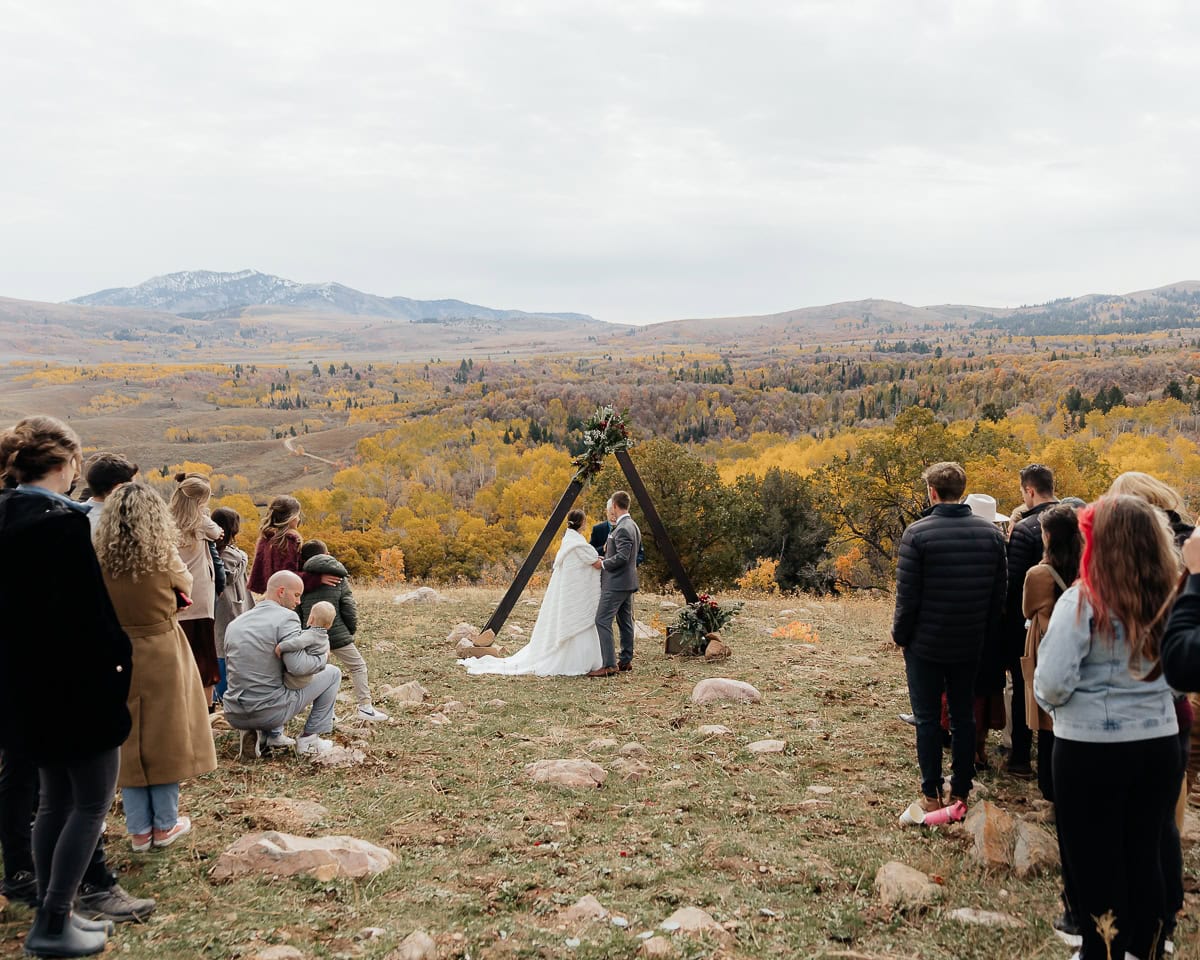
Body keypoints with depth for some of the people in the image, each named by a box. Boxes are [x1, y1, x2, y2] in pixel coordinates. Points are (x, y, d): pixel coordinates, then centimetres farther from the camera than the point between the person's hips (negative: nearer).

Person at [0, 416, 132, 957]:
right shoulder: (62, 520, -20)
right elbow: (88, 606, -21)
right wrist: (116, 655, -6)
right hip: (77, 684, -9)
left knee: (54, 799, 18)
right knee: (92, 800, 3)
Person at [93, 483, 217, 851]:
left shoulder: (100, 558, -8)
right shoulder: (164, 557, -12)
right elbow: (186, 585, 7)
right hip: (162, 653, -2)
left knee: (127, 740, 11)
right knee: (165, 737, 11)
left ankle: (139, 830, 18)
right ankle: (165, 825, 19)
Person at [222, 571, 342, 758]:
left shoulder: (234, 624, 10)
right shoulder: (286, 618, -11)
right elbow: (298, 666, -22)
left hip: (235, 717, 7)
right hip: (270, 713, -6)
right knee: (332, 673, 11)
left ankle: (271, 735, 17)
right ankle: (309, 740, 10)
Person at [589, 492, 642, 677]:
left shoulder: (623, 529, -19)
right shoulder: (633, 526, 14)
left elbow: (622, 557, -26)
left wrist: (603, 564, -13)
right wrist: (606, 558, 13)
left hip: (616, 584, -11)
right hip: (628, 582, 11)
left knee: (602, 621, -11)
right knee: (625, 621, 15)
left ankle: (609, 665, -15)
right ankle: (626, 661, 21)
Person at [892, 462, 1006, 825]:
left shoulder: (918, 533, -15)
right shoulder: (991, 533, 0)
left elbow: (907, 595, -13)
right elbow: (998, 594, 5)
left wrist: (900, 635, 1)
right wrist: (987, 636, 13)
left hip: (926, 644, -4)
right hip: (970, 645, 4)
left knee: (927, 719, 5)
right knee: (964, 717, 13)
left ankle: (931, 796, 9)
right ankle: (961, 794, 18)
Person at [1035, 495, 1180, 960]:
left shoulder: (1083, 601, -16)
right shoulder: (1172, 599, -1)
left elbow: (1052, 682, -18)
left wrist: (1048, 702, 2)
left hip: (1090, 750, -5)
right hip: (1159, 745, 5)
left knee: (1094, 862, 10)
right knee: (1145, 857, 17)